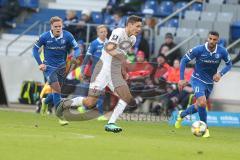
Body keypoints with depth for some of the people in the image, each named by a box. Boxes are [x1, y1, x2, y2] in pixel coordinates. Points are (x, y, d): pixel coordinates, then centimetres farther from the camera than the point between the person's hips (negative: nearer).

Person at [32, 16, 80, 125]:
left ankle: (44, 102, 44)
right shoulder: (45, 36, -12)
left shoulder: (67, 36, -9)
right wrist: (40, 63, -9)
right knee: (57, 90, -15)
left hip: (61, 67, 3)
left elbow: (76, 48, -3)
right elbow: (35, 49, 0)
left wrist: (75, 57, -25)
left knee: (56, 91, 11)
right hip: (49, 67, -3)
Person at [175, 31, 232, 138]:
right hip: (198, 80, -4)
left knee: (199, 106, 17)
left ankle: (182, 114, 47)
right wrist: (182, 79, -16)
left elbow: (229, 64, 2)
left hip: (210, 83, 4)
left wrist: (220, 74, -17)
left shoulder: (222, 52, -14)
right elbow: (184, 60, -11)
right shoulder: (199, 50, -22)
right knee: (202, 103, -25)